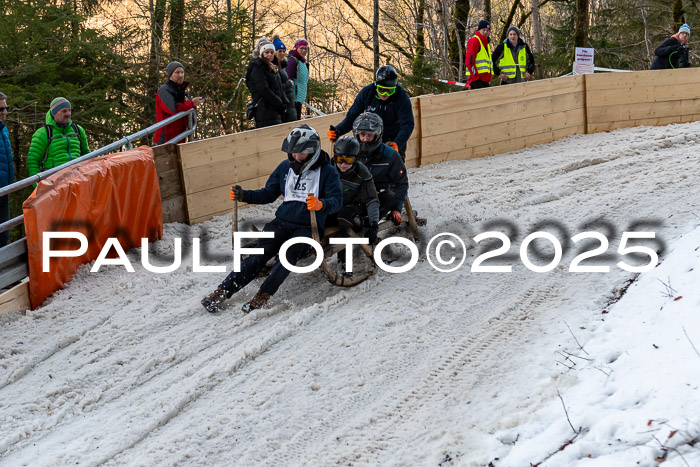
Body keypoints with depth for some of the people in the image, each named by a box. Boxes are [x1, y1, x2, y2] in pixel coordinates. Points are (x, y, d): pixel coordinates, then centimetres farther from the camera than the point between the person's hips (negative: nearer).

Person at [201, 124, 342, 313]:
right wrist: (244, 195, 2)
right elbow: (268, 194, 19)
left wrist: (321, 205, -36)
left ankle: (262, 296, -39)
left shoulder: (327, 171, -3)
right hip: (283, 221, 4)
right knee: (260, 254, -17)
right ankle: (222, 291, -26)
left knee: (289, 253, -32)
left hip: (309, 227, -3)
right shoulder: (286, 167, 12)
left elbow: (336, 200, -13)